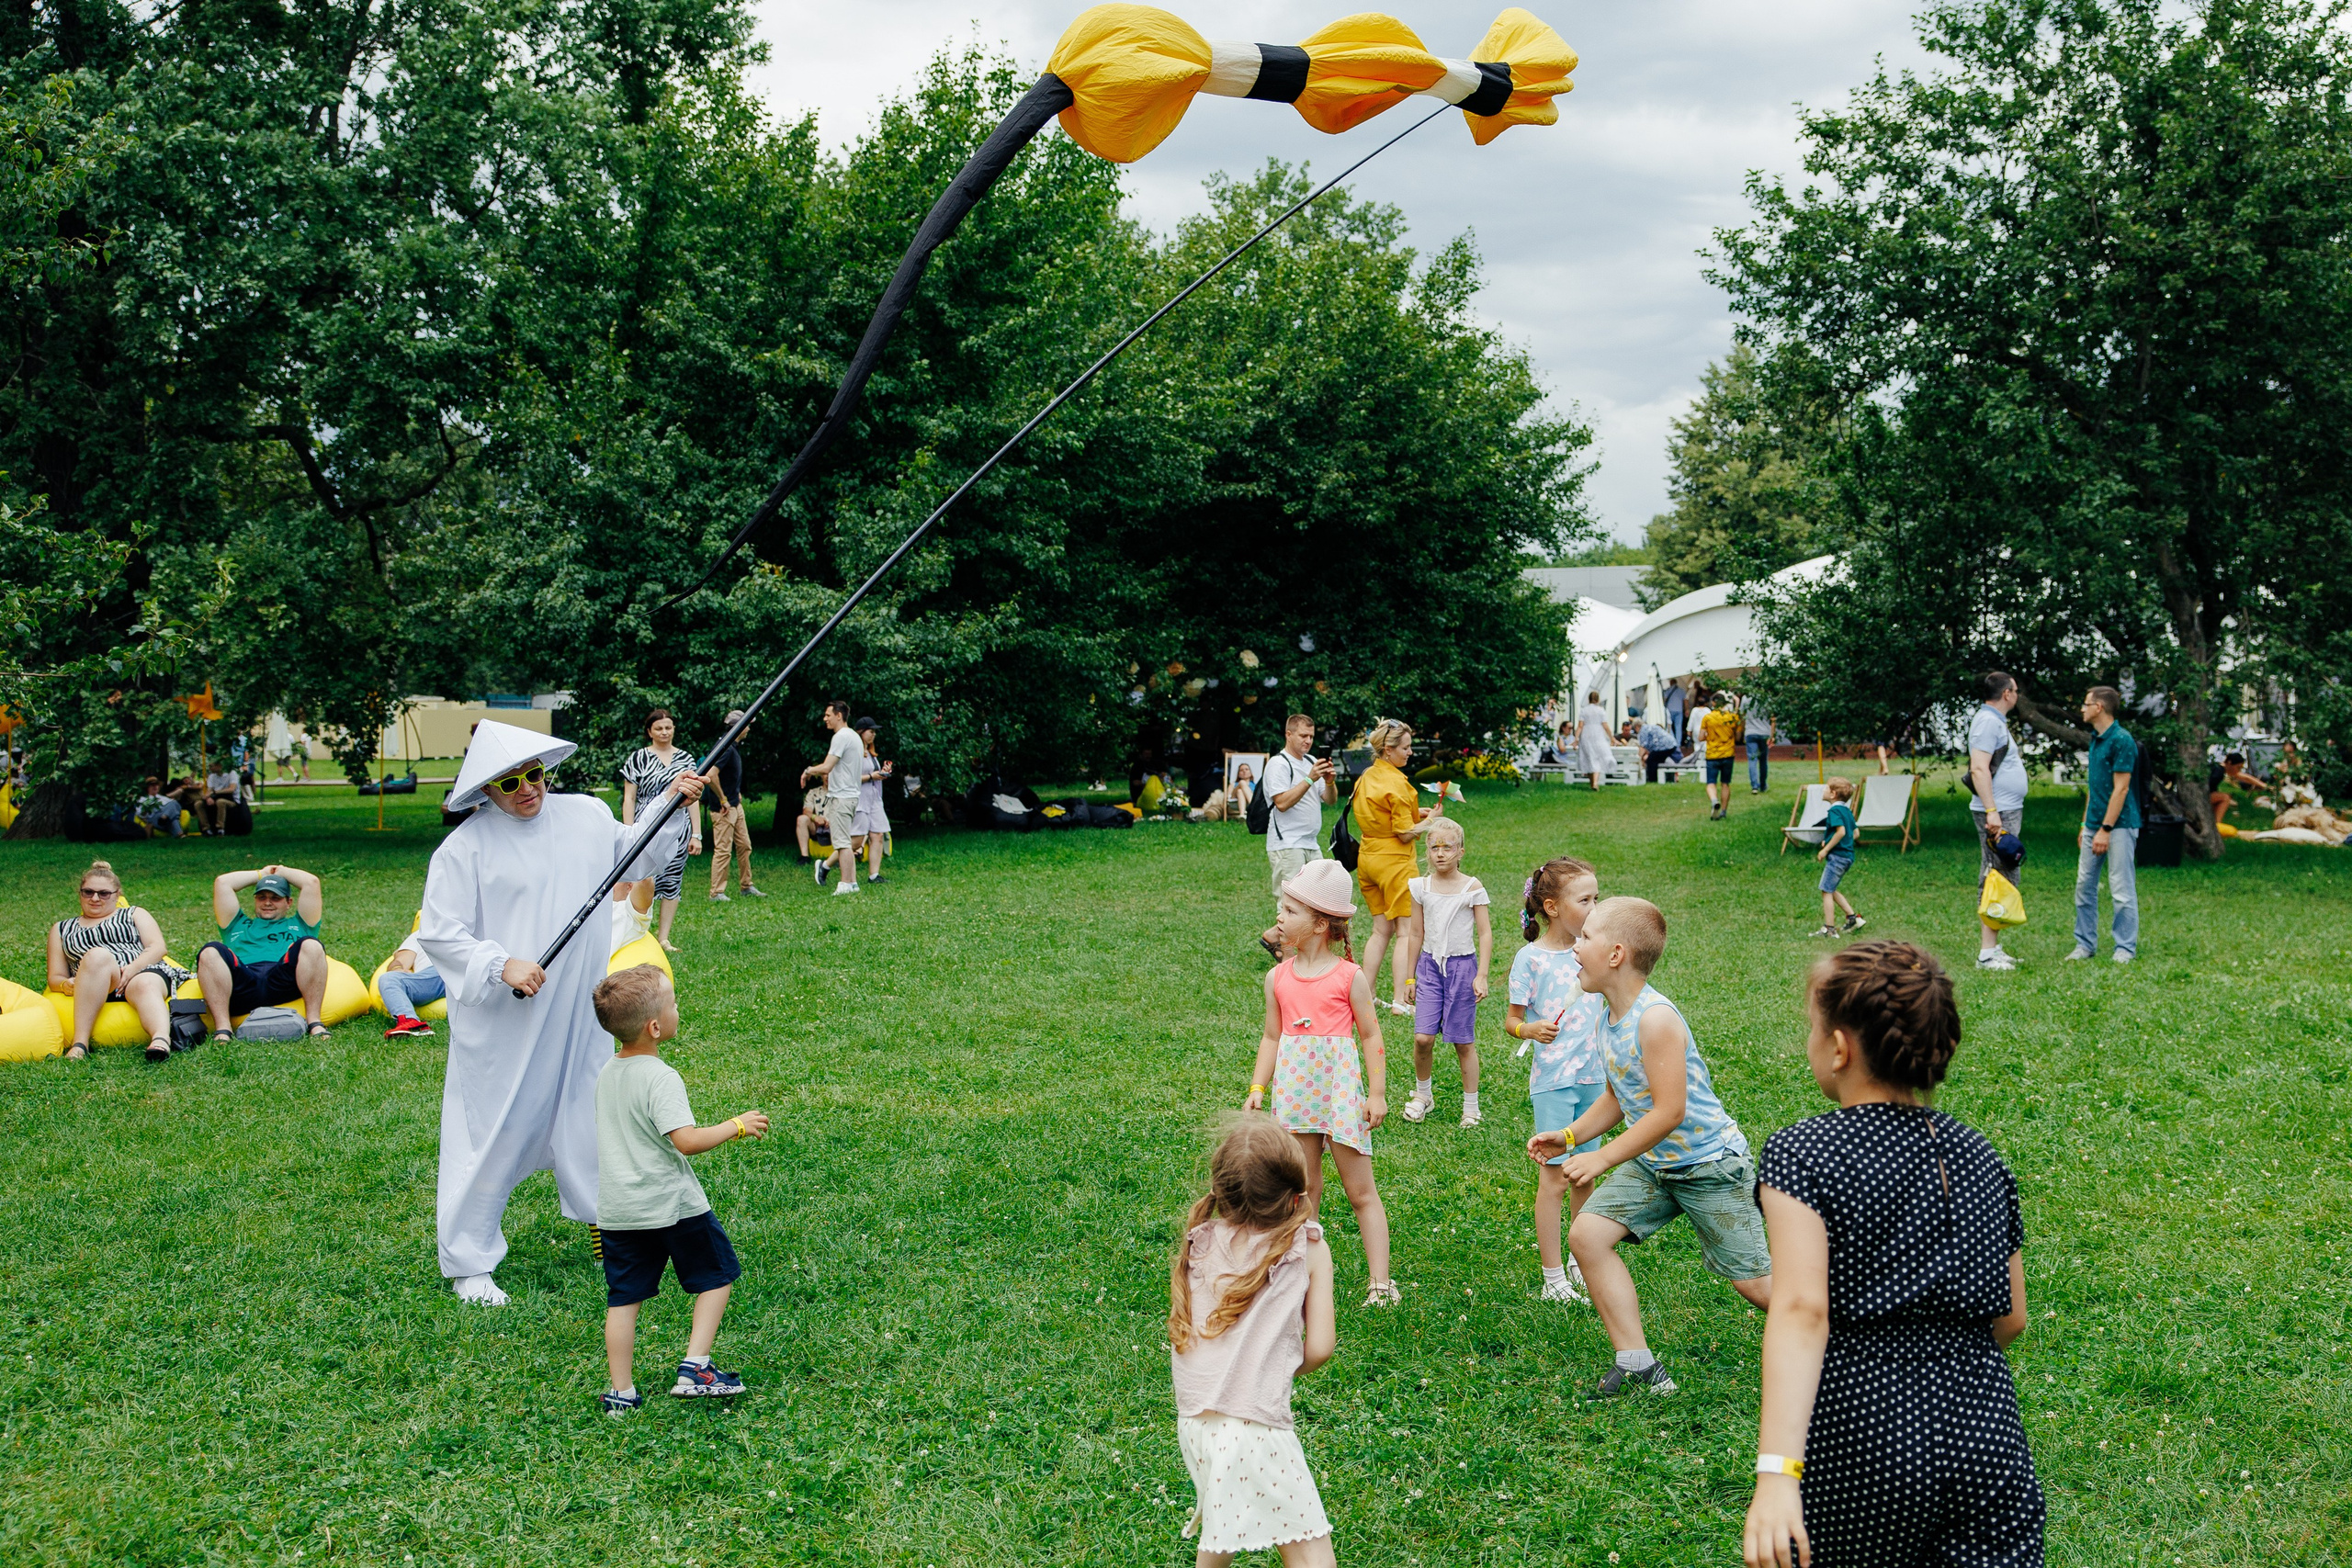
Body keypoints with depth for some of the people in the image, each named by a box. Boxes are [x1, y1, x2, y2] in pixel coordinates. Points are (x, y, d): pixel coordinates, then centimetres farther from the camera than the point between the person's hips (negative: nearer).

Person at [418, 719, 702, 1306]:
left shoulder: (586, 815, 4)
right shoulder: (468, 844, -12)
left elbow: (638, 860, 20)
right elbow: (437, 932, -10)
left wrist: (673, 808, 8)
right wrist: (502, 966, -21)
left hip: (578, 1013, 5)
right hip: (501, 1021, -5)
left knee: (591, 1114, 18)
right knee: (492, 1131, 1)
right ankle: (467, 1263, 15)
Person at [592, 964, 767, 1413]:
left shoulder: (607, 1072, 6)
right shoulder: (661, 1078, -20)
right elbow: (687, 1141, -28)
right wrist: (737, 1125, -15)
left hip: (615, 1209, 7)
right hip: (672, 1206, -7)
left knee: (623, 1297, 12)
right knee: (717, 1276, 11)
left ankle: (621, 1393, 15)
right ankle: (695, 1367, 5)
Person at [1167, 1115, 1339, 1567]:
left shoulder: (1200, 1242, 5)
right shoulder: (1309, 1248, -3)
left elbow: (1179, 1335, 11)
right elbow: (1320, 1347, -2)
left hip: (1192, 1422, 5)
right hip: (1255, 1424, -5)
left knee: (1223, 1531, 30)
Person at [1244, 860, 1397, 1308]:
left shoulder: (1350, 977, -6)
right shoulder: (1278, 978, 6)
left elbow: (1371, 1037, -1)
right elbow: (1271, 1037, 13)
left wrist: (1378, 1093, -3)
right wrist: (1256, 1090, 8)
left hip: (1340, 1086, -4)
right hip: (1294, 1088, 4)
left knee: (1361, 1191, 1)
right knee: (1304, 1186, 11)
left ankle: (1380, 1280, 4)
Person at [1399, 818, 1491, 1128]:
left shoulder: (1472, 888, -4)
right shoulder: (1421, 887, 4)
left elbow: (1485, 934, -3)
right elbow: (1417, 934, 11)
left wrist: (1481, 976, -9)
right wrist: (1410, 977, 13)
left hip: (1462, 966, -2)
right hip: (1429, 965, 2)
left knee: (1463, 1041, 3)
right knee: (1423, 1037, -8)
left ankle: (1471, 1107, 16)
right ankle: (1423, 1094, 16)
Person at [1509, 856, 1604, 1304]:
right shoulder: (1530, 958, -11)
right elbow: (1511, 1019, -6)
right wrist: (1530, 1030, -26)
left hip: (1592, 1077, 5)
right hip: (1552, 1081, -5)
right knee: (1554, 1178, -2)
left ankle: (1581, 1261, 28)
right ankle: (1553, 1279, 5)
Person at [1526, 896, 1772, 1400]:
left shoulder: (1655, 1018, -26)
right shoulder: (1609, 1017, 2)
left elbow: (1669, 1112, -27)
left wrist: (1602, 1159, -23)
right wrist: (1568, 1136, 0)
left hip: (1709, 1163, -8)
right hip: (1652, 1164, 8)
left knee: (1754, 1283, 0)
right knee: (1587, 1234, -7)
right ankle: (1639, 1365, 1)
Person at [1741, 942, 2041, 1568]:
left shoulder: (1803, 1153, -7)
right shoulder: (1979, 1155, 10)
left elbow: (1801, 1309, -20)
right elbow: (2011, 1318, 14)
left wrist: (1776, 1471, -28)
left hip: (1863, 1438, -4)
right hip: (1984, 1427, 4)